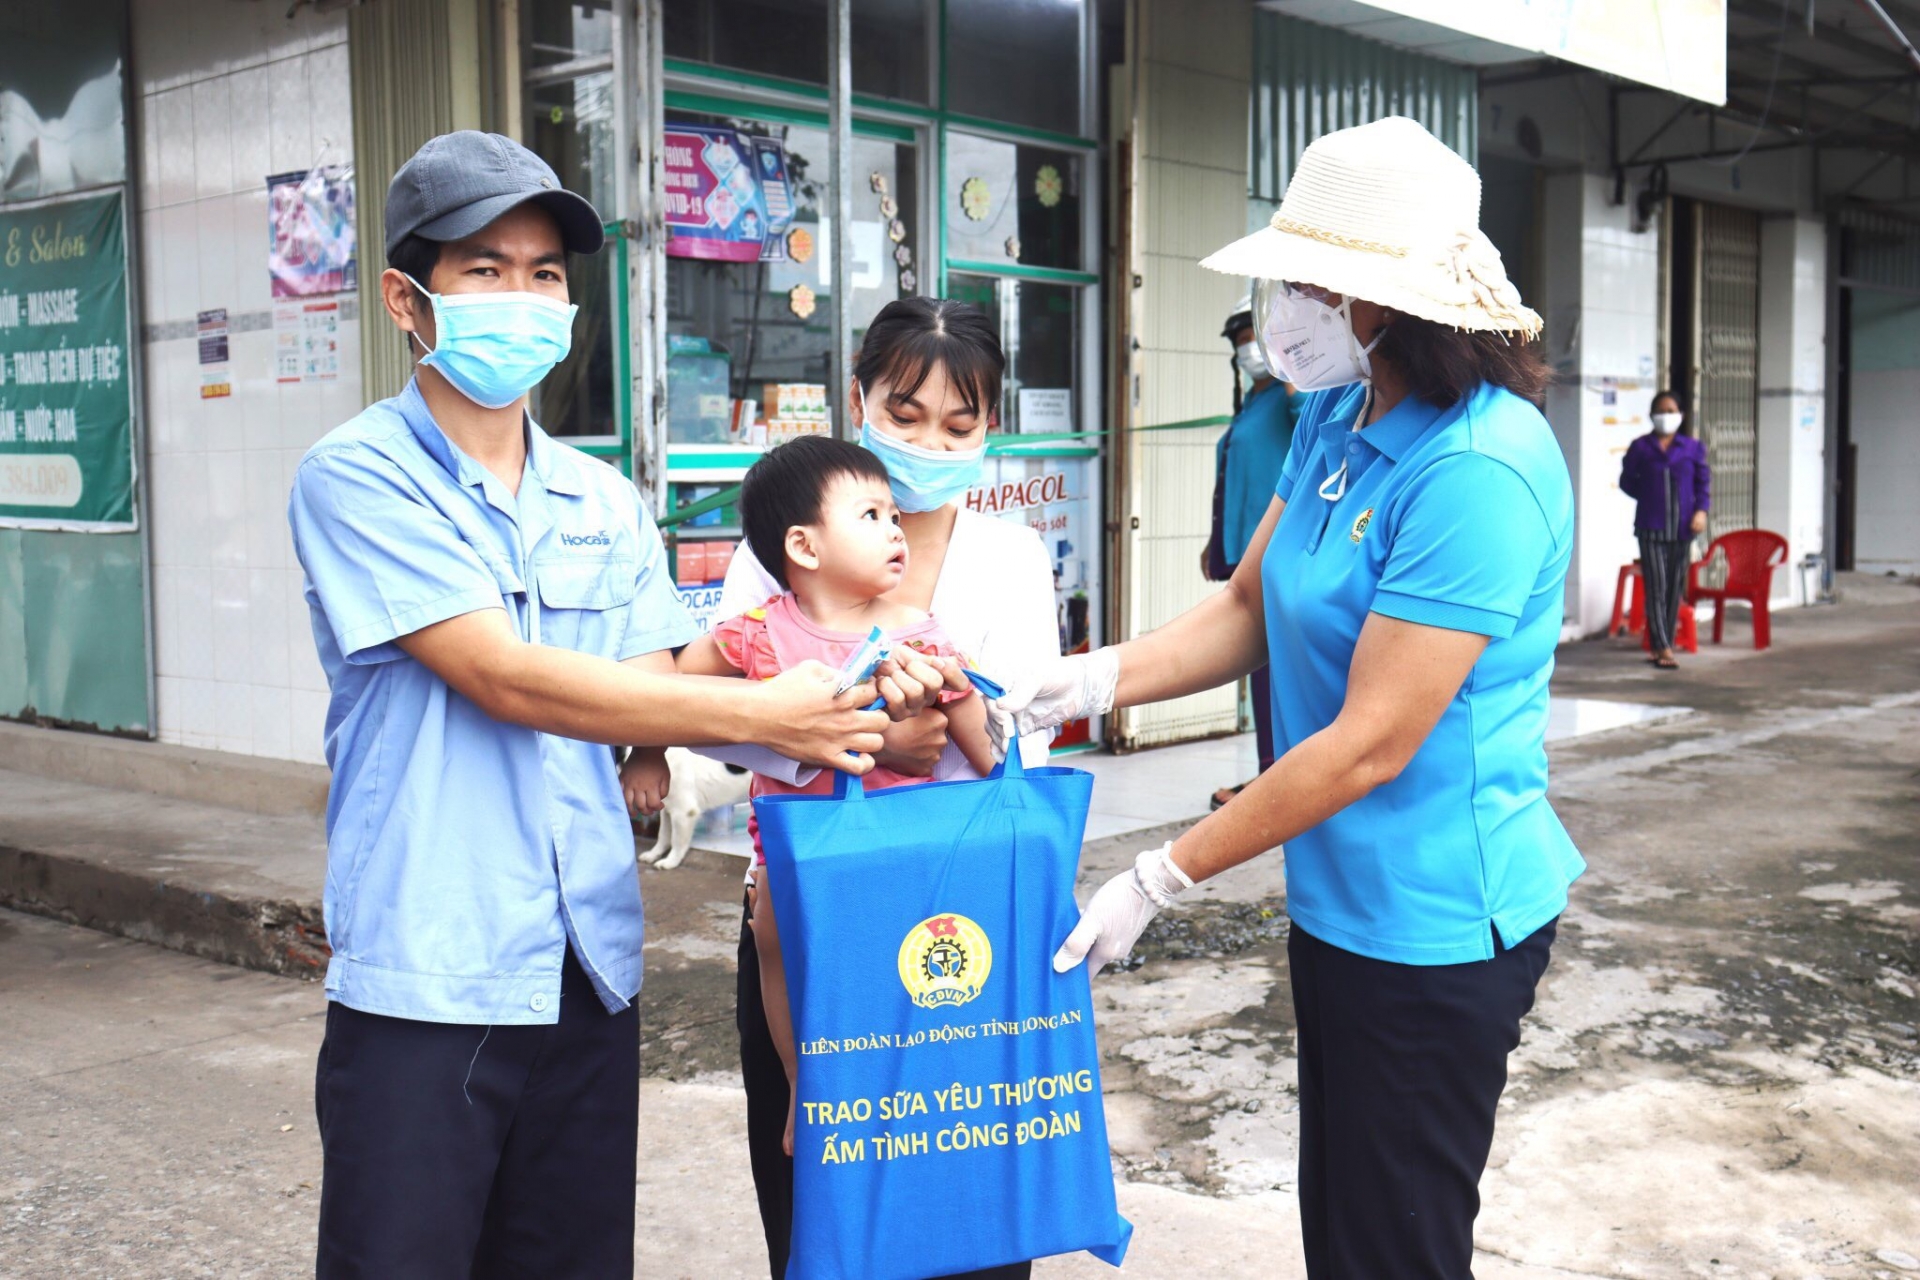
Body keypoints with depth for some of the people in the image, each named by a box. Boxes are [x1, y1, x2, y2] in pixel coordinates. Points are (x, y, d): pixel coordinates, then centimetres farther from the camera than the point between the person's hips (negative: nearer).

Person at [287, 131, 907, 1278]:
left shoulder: (605, 502, 12)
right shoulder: (360, 477, -7)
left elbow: (652, 692, 6)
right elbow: (506, 679, -16)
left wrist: (834, 713, -12)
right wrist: (758, 714, -18)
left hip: (592, 969, 5)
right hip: (426, 978, -5)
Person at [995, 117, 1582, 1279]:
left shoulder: (1479, 468, -25)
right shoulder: (1336, 419, 3)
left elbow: (1371, 746, -24)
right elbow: (1249, 610, 7)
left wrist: (1161, 880, -19)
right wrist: (1093, 681, -10)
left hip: (1431, 920, -8)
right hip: (1340, 900, 8)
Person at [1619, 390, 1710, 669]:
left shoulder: (1693, 447, 8)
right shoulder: (1641, 447, 5)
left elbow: (1703, 481, 8)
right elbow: (1627, 480, 11)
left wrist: (1701, 510, -6)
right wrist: (1648, 497, 1)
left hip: (1682, 527, 2)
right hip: (1651, 526, -2)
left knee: (1676, 588, 5)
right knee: (1656, 587, -9)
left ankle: (1660, 646, 13)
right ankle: (1663, 648, -10)